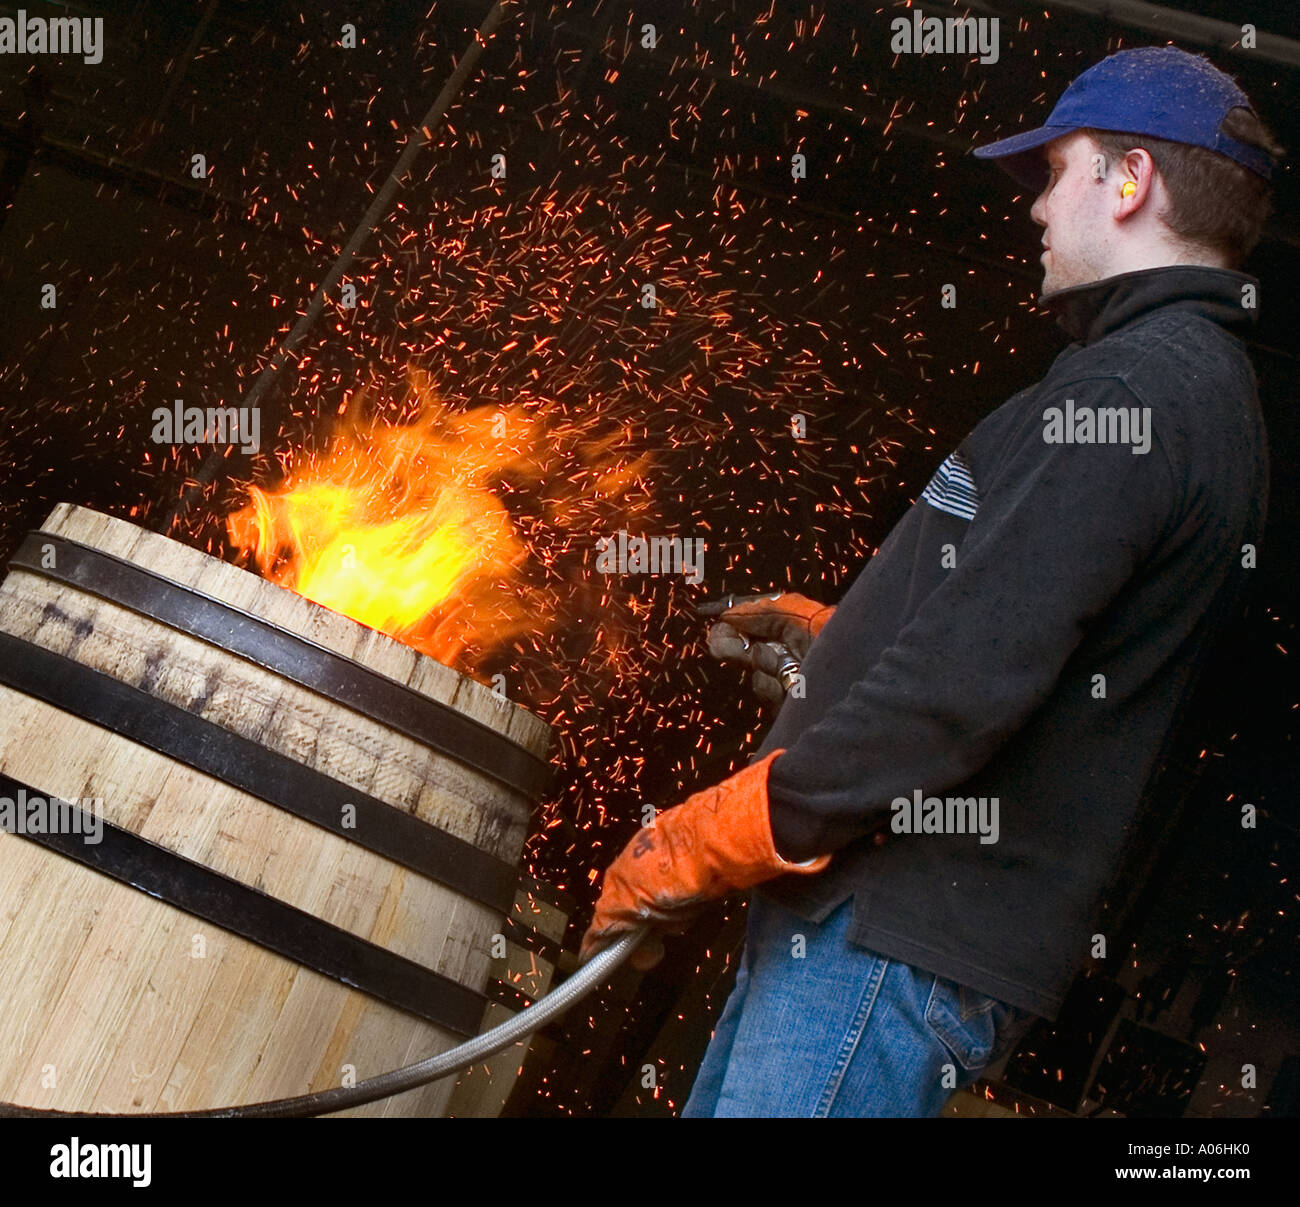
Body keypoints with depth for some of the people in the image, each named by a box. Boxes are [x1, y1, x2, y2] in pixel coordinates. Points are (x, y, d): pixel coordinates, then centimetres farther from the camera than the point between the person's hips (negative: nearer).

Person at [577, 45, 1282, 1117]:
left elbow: (963, 690, -23)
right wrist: (824, 633, 24)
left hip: (901, 942, -10)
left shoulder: (1134, 389, -14)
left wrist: (697, 846, -16)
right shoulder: (1198, 386, 21)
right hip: (875, 908, 10)